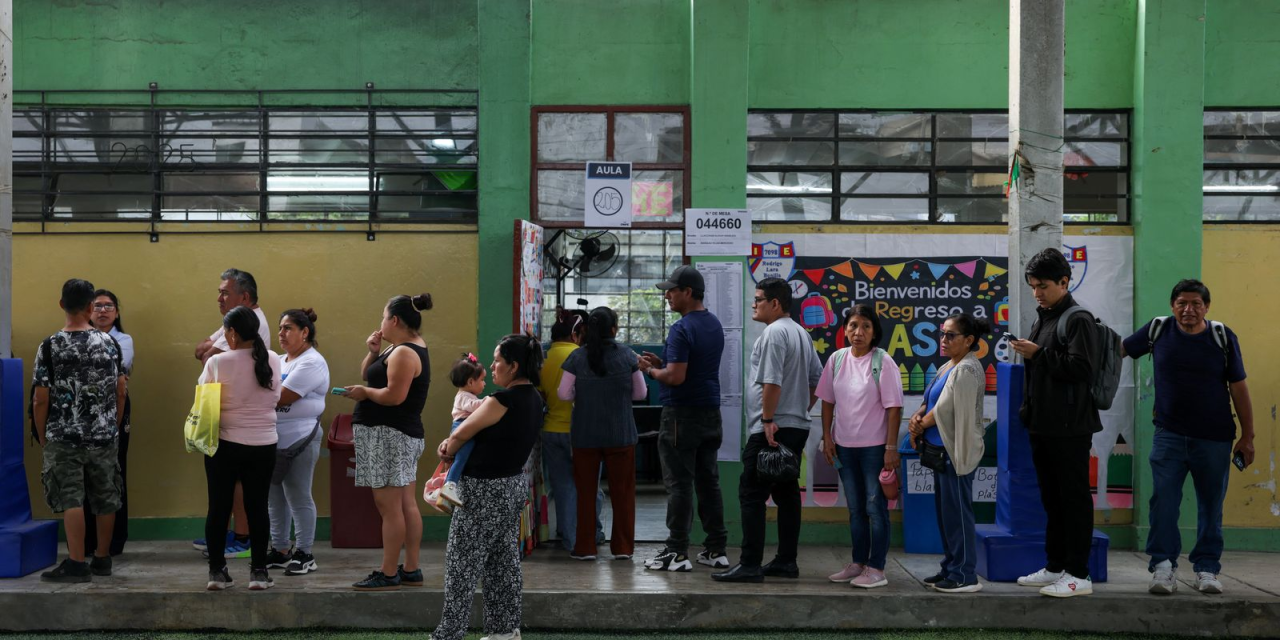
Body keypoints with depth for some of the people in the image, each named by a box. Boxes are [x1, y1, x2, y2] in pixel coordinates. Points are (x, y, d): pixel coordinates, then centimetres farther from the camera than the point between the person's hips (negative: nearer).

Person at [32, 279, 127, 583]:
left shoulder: (50, 346, -8)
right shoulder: (109, 343, -1)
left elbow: (40, 400, -8)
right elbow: (120, 392, 3)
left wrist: (42, 438, 5)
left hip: (64, 438, -3)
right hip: (103, 437, 3)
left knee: (71, 500, 1)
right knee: (106, 498, 12)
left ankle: (77, 563, -1)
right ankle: (102, 558, 23)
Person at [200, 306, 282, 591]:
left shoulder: (217, 362, -11)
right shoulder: (273, 361, -3)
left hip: (224, 444, -2)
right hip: (263, 444, 2)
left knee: (219, 507, 8)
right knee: (257, 507, 8)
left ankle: (217, 571, 14)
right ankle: (258, 571, 11)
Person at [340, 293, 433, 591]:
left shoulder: (404, 352, -16)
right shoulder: (407, 348, 16)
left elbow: (394, 395, -25)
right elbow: (368, 374, 20)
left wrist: (364, 392, -10)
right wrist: (373, 352, 4)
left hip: (389, 435, -11)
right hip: (404, 434, 11)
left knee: (389, 506, -7)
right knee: (407, 504, 11)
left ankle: (388, 575, -2)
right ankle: (411, 570, 17)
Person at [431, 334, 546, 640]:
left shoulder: (504, 400, -22)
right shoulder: (533, 399, 6)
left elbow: (461, 433, -14)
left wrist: (448, 450, 7)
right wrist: (452, 442, -1)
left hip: (486, 490, -9)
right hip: (514, 485, 9)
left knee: (461, 565, 0)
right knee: (504, 561, 15)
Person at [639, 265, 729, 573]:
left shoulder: (682, 329, -16)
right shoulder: (714, 324, 13)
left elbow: (676, 376, -22)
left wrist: (650, 370, -4)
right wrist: (661, 362, 14)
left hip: (682, 415, -9)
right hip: (711, 413, 9)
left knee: (679, 485, -4)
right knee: (709, 482, 12)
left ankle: (677, 552, 0)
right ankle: (716, 549, 16)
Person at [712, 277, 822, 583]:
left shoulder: (774, 332, -13)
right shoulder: (801, 333, 17)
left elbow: (771, 381, -21)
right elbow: (817, 379, 21)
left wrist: (768, 420, -17)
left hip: (772, 429, -10)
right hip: (797, 426, 10)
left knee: (751, 494, -8)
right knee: (787, 493, 12)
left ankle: (750, 565, -9)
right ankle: (786, 561, 15)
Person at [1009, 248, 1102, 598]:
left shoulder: (1078, 320, -10)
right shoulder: (1041, 320, 17)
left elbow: (1082, 368, -21)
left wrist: (1039, 354, -19)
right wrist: (1028, 410, 16)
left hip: (1070, 428, -9)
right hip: (1043, 425, 9)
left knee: (1074, 499, -3)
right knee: (1052, 499, 14)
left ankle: (1079, 575, 2)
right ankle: (1055, 567, 22)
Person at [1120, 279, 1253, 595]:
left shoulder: (1223, 337, -3)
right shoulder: (1158, 330, 0)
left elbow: (1239, 388, 1)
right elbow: (1120, 350, 13)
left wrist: (1247, 437, 1)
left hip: (1214, 439, 0)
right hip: (1169, 435, 0)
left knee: (1211, 506, 8)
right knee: (1163, 501, -8)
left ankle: (1206, 569, 18)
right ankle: (1163, 566, -1)